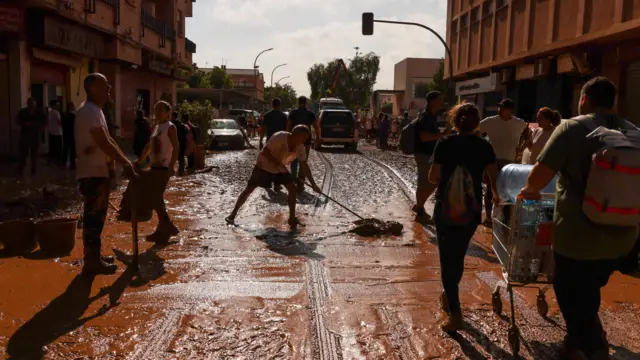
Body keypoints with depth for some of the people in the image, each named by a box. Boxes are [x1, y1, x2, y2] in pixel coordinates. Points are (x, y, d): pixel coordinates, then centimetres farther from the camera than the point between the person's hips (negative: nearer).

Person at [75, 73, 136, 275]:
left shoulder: (95, 111, 15)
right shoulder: (89, 111, -18)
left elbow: (108, 140, 16)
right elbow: (104, 144, -23)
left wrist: (123, 161, 6)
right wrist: (126, 163, -17)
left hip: (98, 171, 10)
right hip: (92, 173, -10)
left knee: (97, 215, 16)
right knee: (94, 216, -5)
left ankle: (93, 256, 25)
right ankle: (92, 261, 1)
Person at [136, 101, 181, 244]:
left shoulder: (170, 127, -8)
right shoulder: (156, 127, 17)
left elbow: (176, 148, -18)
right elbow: (148, 147, 24)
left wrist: (171, 166, -26)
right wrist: (138, 162, 21)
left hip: (164, 168, -9)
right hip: (155, 167, 9)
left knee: (155, 198, -10)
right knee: (156, 198, 11)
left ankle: (165, 229, -1)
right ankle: (165, 228, 19)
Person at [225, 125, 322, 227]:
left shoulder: (300, 147, -15)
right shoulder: (280, 137, -32)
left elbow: (304, 165, -8)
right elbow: (265, 152, -31)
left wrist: (313, 184, -11)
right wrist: (278, 164, -37)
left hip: (281, 169, 5)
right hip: (264, 166, -5)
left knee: (292, 188, -9)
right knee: (249, 189, -3)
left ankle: (292, 218, 2)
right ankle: (233, 214, 13)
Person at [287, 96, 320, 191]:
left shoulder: (293, 112, 1)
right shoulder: (310, 113, 2)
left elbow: (288, 126, -7)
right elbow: (316, 128, -2)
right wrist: (317, 138, 12)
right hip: (306, 141, 0)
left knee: (294, 161, 13)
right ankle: (300, 184, 3)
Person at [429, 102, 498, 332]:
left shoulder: (444, 144, -8)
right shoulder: (484, 146, -3)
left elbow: (433, 177, -9)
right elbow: (494, 178, -3)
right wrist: (495, 195, 16)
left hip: (445, 209, -2)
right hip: (472, 210, 3)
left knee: (448, 258, 4)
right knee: (458, 256, 21)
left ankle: (455, 314, 0)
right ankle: (448, 295, 40)